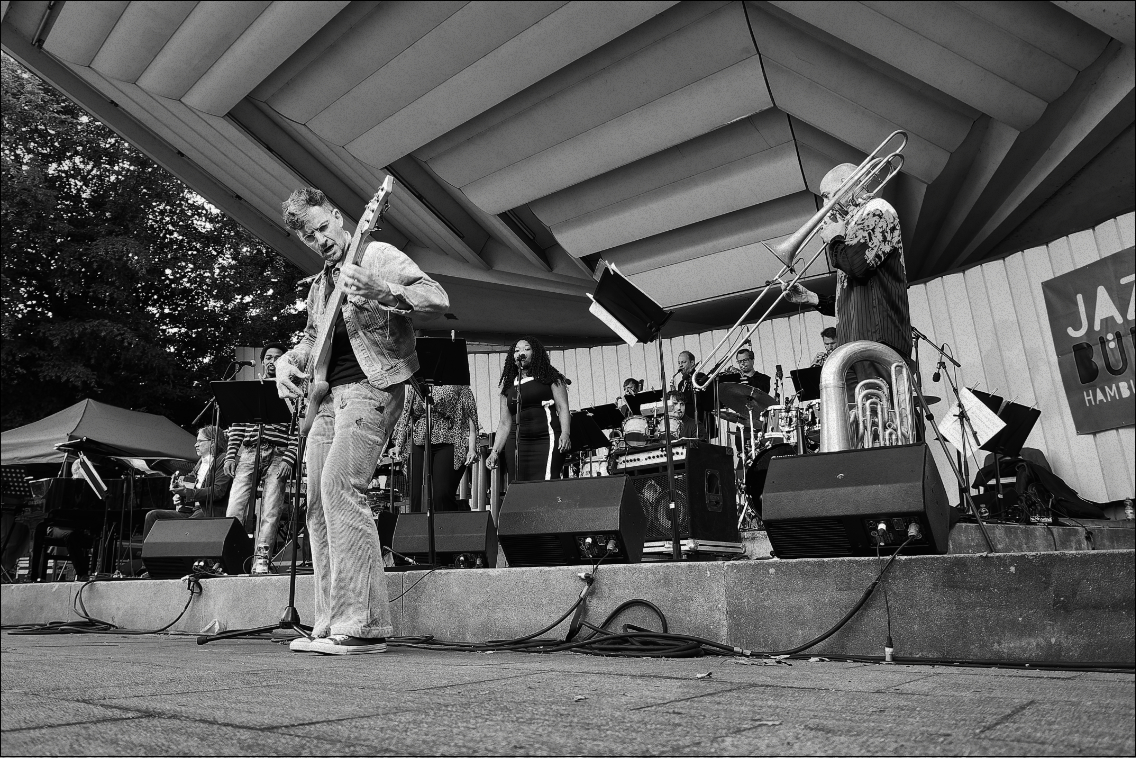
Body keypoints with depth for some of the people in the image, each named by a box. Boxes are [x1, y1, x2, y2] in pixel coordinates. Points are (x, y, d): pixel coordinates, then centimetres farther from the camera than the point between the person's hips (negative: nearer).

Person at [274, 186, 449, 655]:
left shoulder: (377, 256, 0)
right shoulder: (320, 285, 23)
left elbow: (438, 298, -14)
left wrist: (378, 292, -29)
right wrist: (289, 360, 12)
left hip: (370, 386, -9)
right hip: (328, 396, 9)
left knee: (340, 486, -22)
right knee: (319, 505, 4)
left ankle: (363, 627, -20)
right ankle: (331, 625, 11)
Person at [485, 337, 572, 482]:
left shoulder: (550, 377, 11)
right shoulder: (508, 386, 19)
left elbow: (563, 408, 2)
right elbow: (505, 423, 19)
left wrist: (565, 434, -15)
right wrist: (495, 451, 10)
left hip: (546, 440, -3)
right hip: (517, 445, 3)